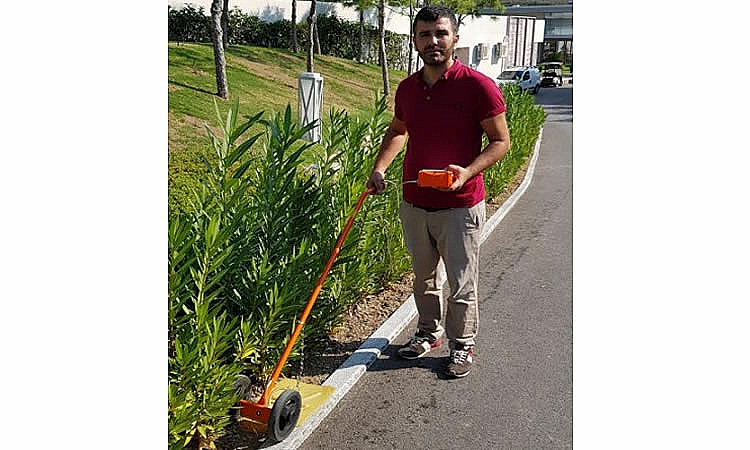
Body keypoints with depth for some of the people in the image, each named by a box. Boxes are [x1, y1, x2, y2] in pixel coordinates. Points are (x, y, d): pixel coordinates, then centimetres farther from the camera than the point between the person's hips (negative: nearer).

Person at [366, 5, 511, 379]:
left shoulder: (477, 86, -12)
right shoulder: (407, 88, 5)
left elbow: (500, 141, -7)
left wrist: (467, 171, -23)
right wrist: (380, 168, 6)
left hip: (460, 207, -5)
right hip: (414, 204, 5)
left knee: (462, 284, 6)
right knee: (423, 277, 20)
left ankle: (461, 346, 27)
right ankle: (428, 334, 40)